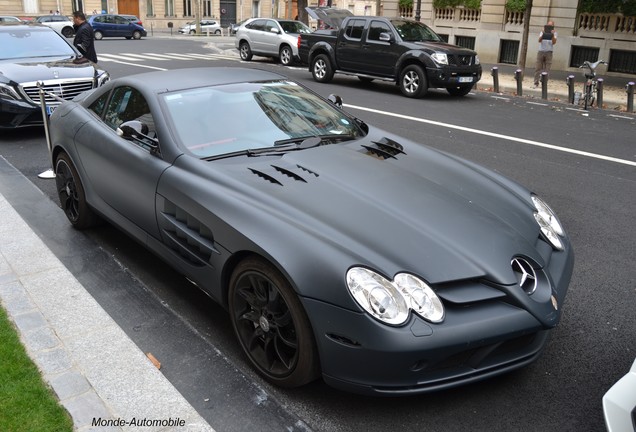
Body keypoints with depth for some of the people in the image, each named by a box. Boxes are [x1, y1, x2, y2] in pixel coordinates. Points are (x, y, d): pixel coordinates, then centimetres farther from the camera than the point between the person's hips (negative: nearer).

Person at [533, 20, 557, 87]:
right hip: (541, 51, 1)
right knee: (538, 68, -2)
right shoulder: (542, 32, 9)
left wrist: (552, 35, -20)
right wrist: (543, 34, -20)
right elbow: (539, 40, -6)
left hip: (549, 52, -1)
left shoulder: (554, 33, 7)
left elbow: (554, 42, -7)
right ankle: (536, 83, 2)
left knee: (546, 69, -3)